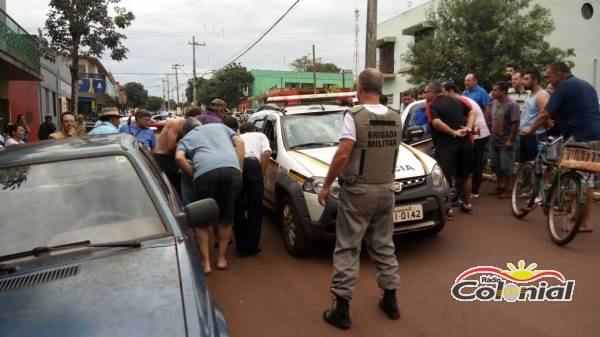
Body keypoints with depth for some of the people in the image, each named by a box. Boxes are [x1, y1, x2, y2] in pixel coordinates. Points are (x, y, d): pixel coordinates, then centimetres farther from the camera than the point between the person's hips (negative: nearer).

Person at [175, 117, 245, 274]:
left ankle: (206, 263, 16)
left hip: (205, 172, -2)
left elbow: (179, 157, 5)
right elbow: (239, 142, 20)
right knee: (227, 217, 17)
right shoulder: (219, 126, 34)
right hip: (232, 169, 2)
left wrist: (194, 175, 13)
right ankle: (221, 258, 25)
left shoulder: (185, 138, 27)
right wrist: (240, 169, 16)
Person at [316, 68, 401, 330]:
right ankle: (390, 301, 26)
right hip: (385, 190, 6)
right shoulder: (395, 118, 5)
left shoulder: (355, 116, -13)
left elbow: (343, 154, -20)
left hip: (357, 191, -6)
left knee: (347, 249, 1)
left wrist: (326, 186, -11)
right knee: (384, 246, 17)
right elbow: (391, 153, 13)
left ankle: (342, 310, 6)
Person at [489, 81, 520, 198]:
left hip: (506, 142, -8)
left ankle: (507, 189, 9)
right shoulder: (494, 103, 9)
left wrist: (510, 140, -20)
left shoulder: (512, 105, -15)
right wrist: (491, 136, 12)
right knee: (496, 166, 15)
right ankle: (499, 187, 27)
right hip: (494, 141, 8)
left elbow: (515, 124, -18)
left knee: (508, 167, 0)